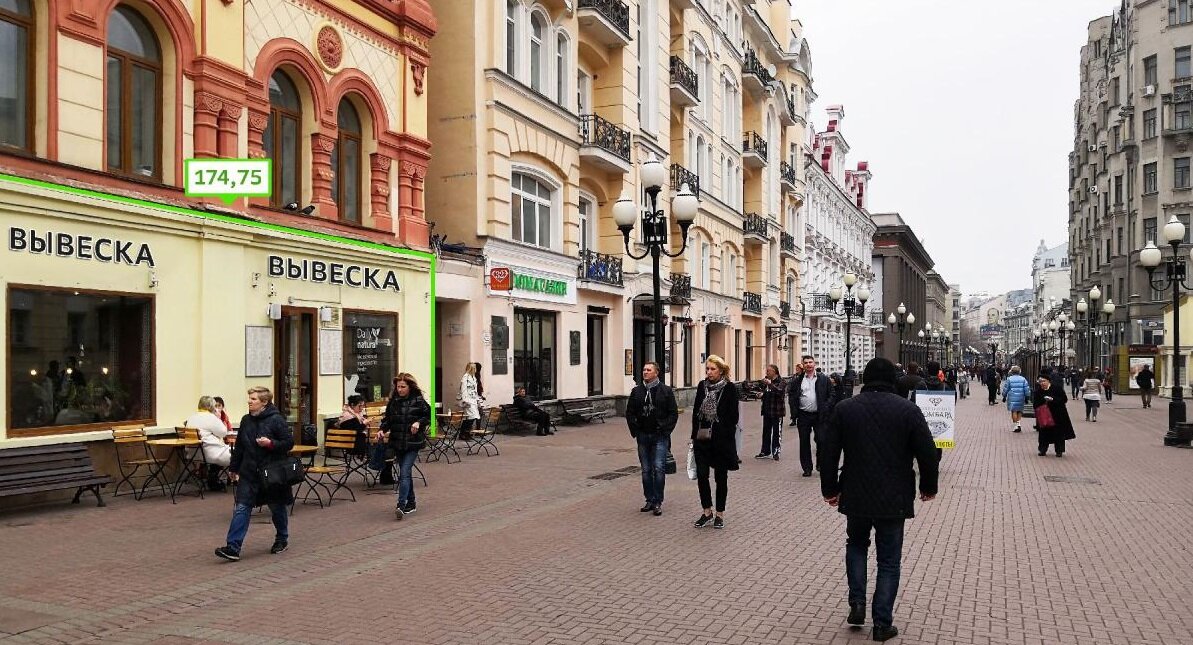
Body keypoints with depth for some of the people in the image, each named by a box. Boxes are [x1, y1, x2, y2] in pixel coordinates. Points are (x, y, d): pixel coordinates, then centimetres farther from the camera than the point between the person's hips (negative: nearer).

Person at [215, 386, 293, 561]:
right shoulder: (246, 420, 6)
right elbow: (239, 446, 15)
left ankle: (282, 539, 32)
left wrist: (271, 443, -24)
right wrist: (233, 468, 17)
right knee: (241, 508, -5)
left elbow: (289, 442, -10)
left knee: (277, 508, 12)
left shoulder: (277, 420, -12)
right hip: (249, 473, 5)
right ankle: (233, 547, -7)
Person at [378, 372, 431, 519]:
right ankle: (411, 504, 25)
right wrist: (382, 430, -5)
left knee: (404, 473, -14)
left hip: (413, 443, -5)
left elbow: (428, 416, -1)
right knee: (405, 473, 13)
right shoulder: (393, 401, 6)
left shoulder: (418, 401, -6)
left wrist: (419, 422, -17)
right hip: (397, 442, 5)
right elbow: (387, 418, 11)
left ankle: (401, 505, -17)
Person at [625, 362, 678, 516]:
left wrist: (665, 430, -6)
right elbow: (630, 412, 12)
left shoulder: (666, 391, 0)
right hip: (643, 436, 3)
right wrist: (635, 431, 4)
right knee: (646, 470, 8)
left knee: (659, 468, -9)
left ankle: (658, 502, -1)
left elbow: (673, 413, 1)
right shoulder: (636, 391, 8)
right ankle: (650, 500, 18)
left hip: (660, 436, -3)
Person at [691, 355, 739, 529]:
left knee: (720, 477, 7)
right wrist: (695, 435, 5)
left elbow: (734, 416, -8)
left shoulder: (729, 388, -7)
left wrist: (728, 438, -14)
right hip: (702, 438, 4)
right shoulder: (702, 386, 6)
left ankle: (720, 514, 18)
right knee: (701, 475, 1)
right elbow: (696, 412, 10)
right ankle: (707, 512, 17)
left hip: (722, 439, -4)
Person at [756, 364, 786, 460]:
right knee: (766, 432, 11)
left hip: (777, 411, -7)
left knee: (777, 432, 0)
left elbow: (780, 391, -27)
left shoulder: (781, 382, -8)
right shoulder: (766, 381, 13)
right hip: (767, 410, 7)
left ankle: (775, 452, 8)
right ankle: (765, 452, 19)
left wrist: (770, 384, -31)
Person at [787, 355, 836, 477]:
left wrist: (826, 408, -8)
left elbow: (831, 395, 4)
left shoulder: (823, 379, 3)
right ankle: (807, 468, 14)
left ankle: (820, 464, 19)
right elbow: (791, 395, 6)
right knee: (804, 442, 5)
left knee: (821, 440, -1)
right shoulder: (797, 380, 5)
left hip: (819, 415, -1)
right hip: (803, 415, 1)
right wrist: (794, 413, -2)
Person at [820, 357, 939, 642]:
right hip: (894, 498, -1)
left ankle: (857, 605, 13)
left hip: (855, 496, 2)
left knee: (856, 545, 24)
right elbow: (927, 453, -5)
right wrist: (928, 486, 11)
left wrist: (829, 489, 13)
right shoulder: (908, 410, -7)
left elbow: (829, 453, 1)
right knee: (889, 560, 9)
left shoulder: (844, 409, -2)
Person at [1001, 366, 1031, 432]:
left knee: (1014, 411, 3)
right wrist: (1026, 398, 10)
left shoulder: (1009, 379, -5)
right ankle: (1018, 423, 4)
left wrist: (1004, 396, 13)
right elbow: (1027, 389, 2)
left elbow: (1005, 389, 1)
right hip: (1021, 399, 2)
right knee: (1019, 411, 16)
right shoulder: (1023, 379, 1)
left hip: (1012, 398, -2)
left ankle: (1015, 426, 2)